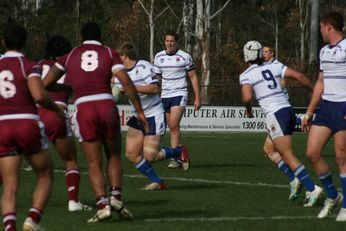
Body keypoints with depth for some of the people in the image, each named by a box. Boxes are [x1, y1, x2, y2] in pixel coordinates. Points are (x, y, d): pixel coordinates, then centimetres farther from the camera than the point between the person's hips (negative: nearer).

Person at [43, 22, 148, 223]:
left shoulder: (70, 56, 17)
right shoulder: (109, 53, 12)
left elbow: (46, 83, 13)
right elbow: (126, 82, 0)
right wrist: (140, 111, 2)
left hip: (84, 109, 0)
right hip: (107, 106, 0)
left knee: (94, 164, 6)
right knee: (114, 157, 18)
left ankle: (103, 204, -10)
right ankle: (116, 197, -1)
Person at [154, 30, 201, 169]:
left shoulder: (184, 57, -5)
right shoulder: (159, 57, 7)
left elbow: (193, 77, 1)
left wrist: (197, 98, -2)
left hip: (179, 95, -5)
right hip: (165, 95, 5)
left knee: (174, 125, -17)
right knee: (172, 128, 6)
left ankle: (174, 158, -17)